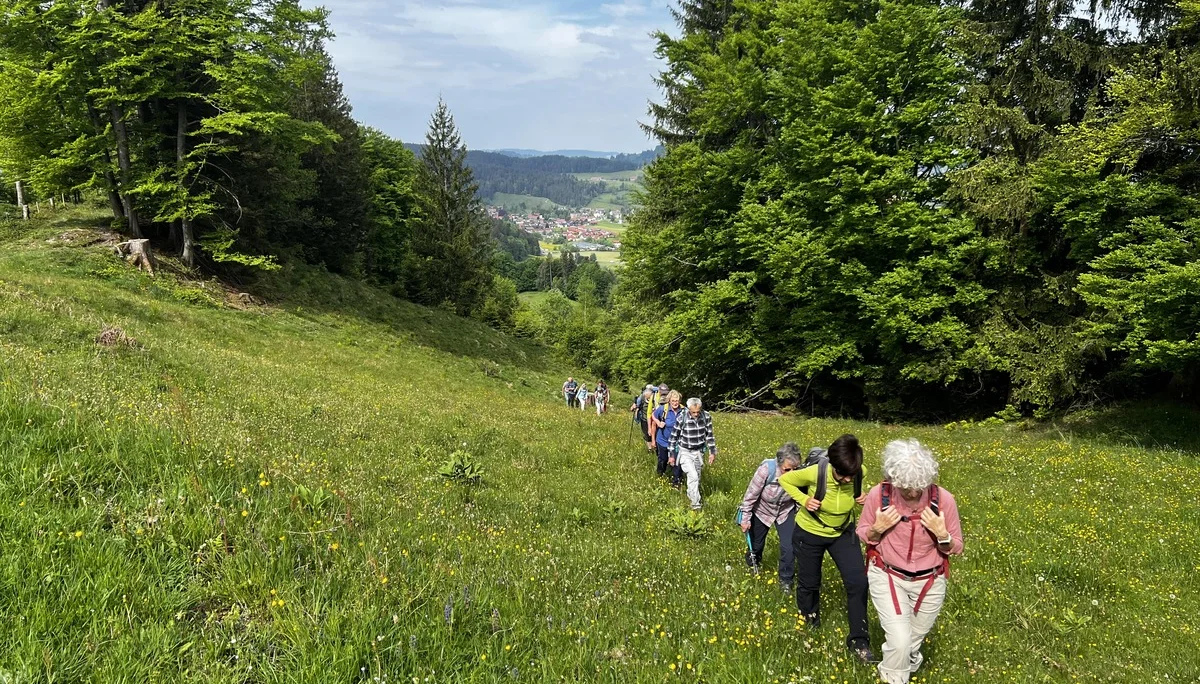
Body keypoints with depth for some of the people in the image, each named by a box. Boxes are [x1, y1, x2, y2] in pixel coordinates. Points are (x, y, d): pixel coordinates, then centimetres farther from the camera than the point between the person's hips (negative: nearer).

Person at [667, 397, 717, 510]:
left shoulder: (706, 417, -12)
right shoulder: (681, 418, -20)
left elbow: (709, 435, 2)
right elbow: (674, 437, -8)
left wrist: (712, 452, 1)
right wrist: (672, 455, -3)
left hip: (699, 452, 4)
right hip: (685, 452, -4)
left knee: (696, 478, 13)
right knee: (693, 476, -15)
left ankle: (690, 496, 37)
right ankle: (695, 505, -6)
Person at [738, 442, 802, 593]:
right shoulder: (767, 470, -37)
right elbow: (751, 495, -24)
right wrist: (746, 519, -17)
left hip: (785, 512, 1)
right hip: (762, 511, -1)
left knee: (788, 547, -5)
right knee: (756, 544, 19)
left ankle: (785, 580, 20)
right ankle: (752, 568, 50)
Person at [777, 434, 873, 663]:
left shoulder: (859, 473, -25)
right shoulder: (815, 473, -34)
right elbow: (785, 480, -15)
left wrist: (861, 499, -23)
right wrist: (804, 500, -30)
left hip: (843, 533, 2)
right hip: (809, 533, -2)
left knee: (858, 583, -8)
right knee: (809, 583, 16)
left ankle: (859, 640, 10)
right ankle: (809, 623, 48)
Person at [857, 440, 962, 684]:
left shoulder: (943, 499, -20)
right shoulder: (879, 494, -20)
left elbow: (955, 548, -5)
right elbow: (863, 536, -3)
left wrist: (941, 534, -26)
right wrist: (878, 528, -23)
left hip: (929, 582, 2)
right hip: (887, 577, -1)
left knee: (913, 641, 19)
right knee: (900, 640, -15)